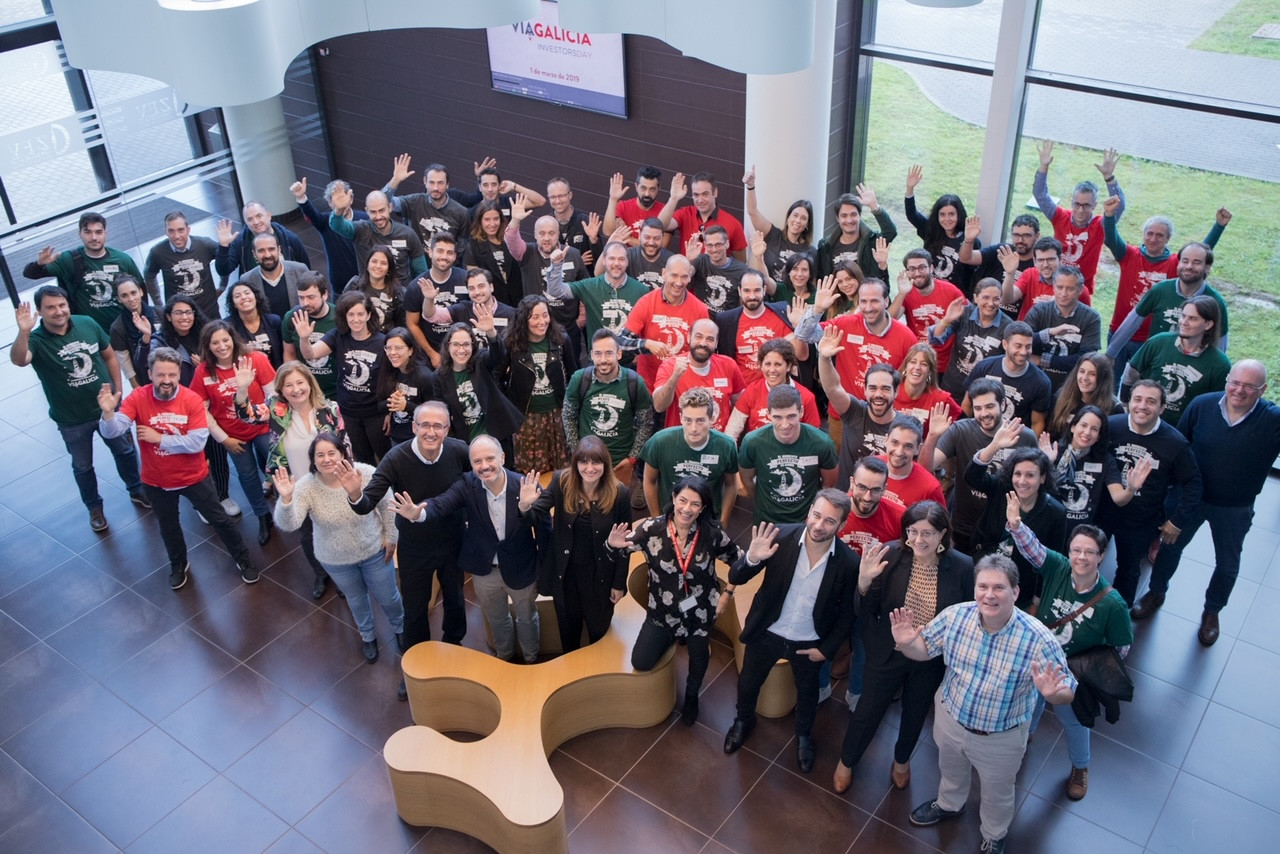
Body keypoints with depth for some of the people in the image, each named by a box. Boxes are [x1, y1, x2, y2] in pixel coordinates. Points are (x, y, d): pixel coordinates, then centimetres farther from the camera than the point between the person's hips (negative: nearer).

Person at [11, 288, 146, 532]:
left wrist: (119, 390, 2)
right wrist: (23, 332, -60)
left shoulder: (88, 324, -11)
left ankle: (136, 489, 47)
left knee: (125, 451, 22)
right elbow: (19, 360, -43)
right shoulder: (37, 340, -20)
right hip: (71, 420, -2)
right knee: (82, 466, 18)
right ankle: (94, 507, 40)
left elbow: (109, 355, 3)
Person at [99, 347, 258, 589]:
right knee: (168, 526, 24)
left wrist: (159, 438, -23)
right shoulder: (138, 398, -16)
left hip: (194, 477, -2)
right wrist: (108, 413, -49)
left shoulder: (192, 399, -20)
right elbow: (113, 431, -28)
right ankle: (178, 565, 50)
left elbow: (197, 442, -26)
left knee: (219, 519, 14)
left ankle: (243, 559, 37)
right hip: (157, 481, 2)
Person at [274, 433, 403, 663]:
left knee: (387, 596, 19)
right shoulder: (305, 487, -25)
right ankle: (368, 636, 56)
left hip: (374, 551, -1)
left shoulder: (366, 473, -26)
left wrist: (390, 537, -5)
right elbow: (288, 524, -35)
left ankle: (400, 629, 53)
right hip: (335, 560, 1)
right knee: (356, 599, 26)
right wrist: (286, 499, -54)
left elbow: (387, 505, -11)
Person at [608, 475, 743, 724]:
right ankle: (673, 639, 32)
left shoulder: (712, 533, -21)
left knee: (698, 656, 22)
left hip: (700, 610, 0)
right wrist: (613, 544, -34)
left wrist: (727, 594, -6)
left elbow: (739, 561, -5)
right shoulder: (652, 528, -23)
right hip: (663, 610, 0)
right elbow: (622, 547, -12)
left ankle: (691, 697, 56)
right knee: (641, 662, -1)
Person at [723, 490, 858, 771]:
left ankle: (804, 735, 58)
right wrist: (752, 559, -41)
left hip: (810, 643, 0)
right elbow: (735, 578, -21)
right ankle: (744, 721, 58)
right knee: (747, 684, 24)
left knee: (807, 693, 26)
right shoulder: (781, 537, -26)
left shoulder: (849, 562, -24)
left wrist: (827, 648, -6)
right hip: (766, 633, 0)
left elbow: (847, 613, -7)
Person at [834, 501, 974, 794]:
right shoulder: (890, 555, -23)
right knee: (867, 712, 17)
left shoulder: (962, 567, -20)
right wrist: (864, 581, -36)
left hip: (931, 661, 1)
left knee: (915, 715, 26)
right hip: (888, 654, -1)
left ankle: (902, 760, 58)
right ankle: (846, 762, 48)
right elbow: (865, 611, -17)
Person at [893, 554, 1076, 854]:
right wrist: (905, 643, -29)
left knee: (997, 793, 27)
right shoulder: (955, 616, -22)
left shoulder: (1038, 638, -32)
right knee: (950, 770, 34)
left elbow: (1067, 691, -22)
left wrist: (1052, 692, -46)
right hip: (950, 718, 3)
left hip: (1001, 738, -3)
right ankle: (948, 804, 67)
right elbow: (924, 649, -6)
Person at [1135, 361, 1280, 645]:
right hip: (1191, 496, 1)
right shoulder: (1202, 405, -16)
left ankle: (1212, 611, 44)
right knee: (1171, 545, 20)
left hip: (1235, 509, -1)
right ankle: (1156, 593, 44)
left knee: (1227, 565, 19)